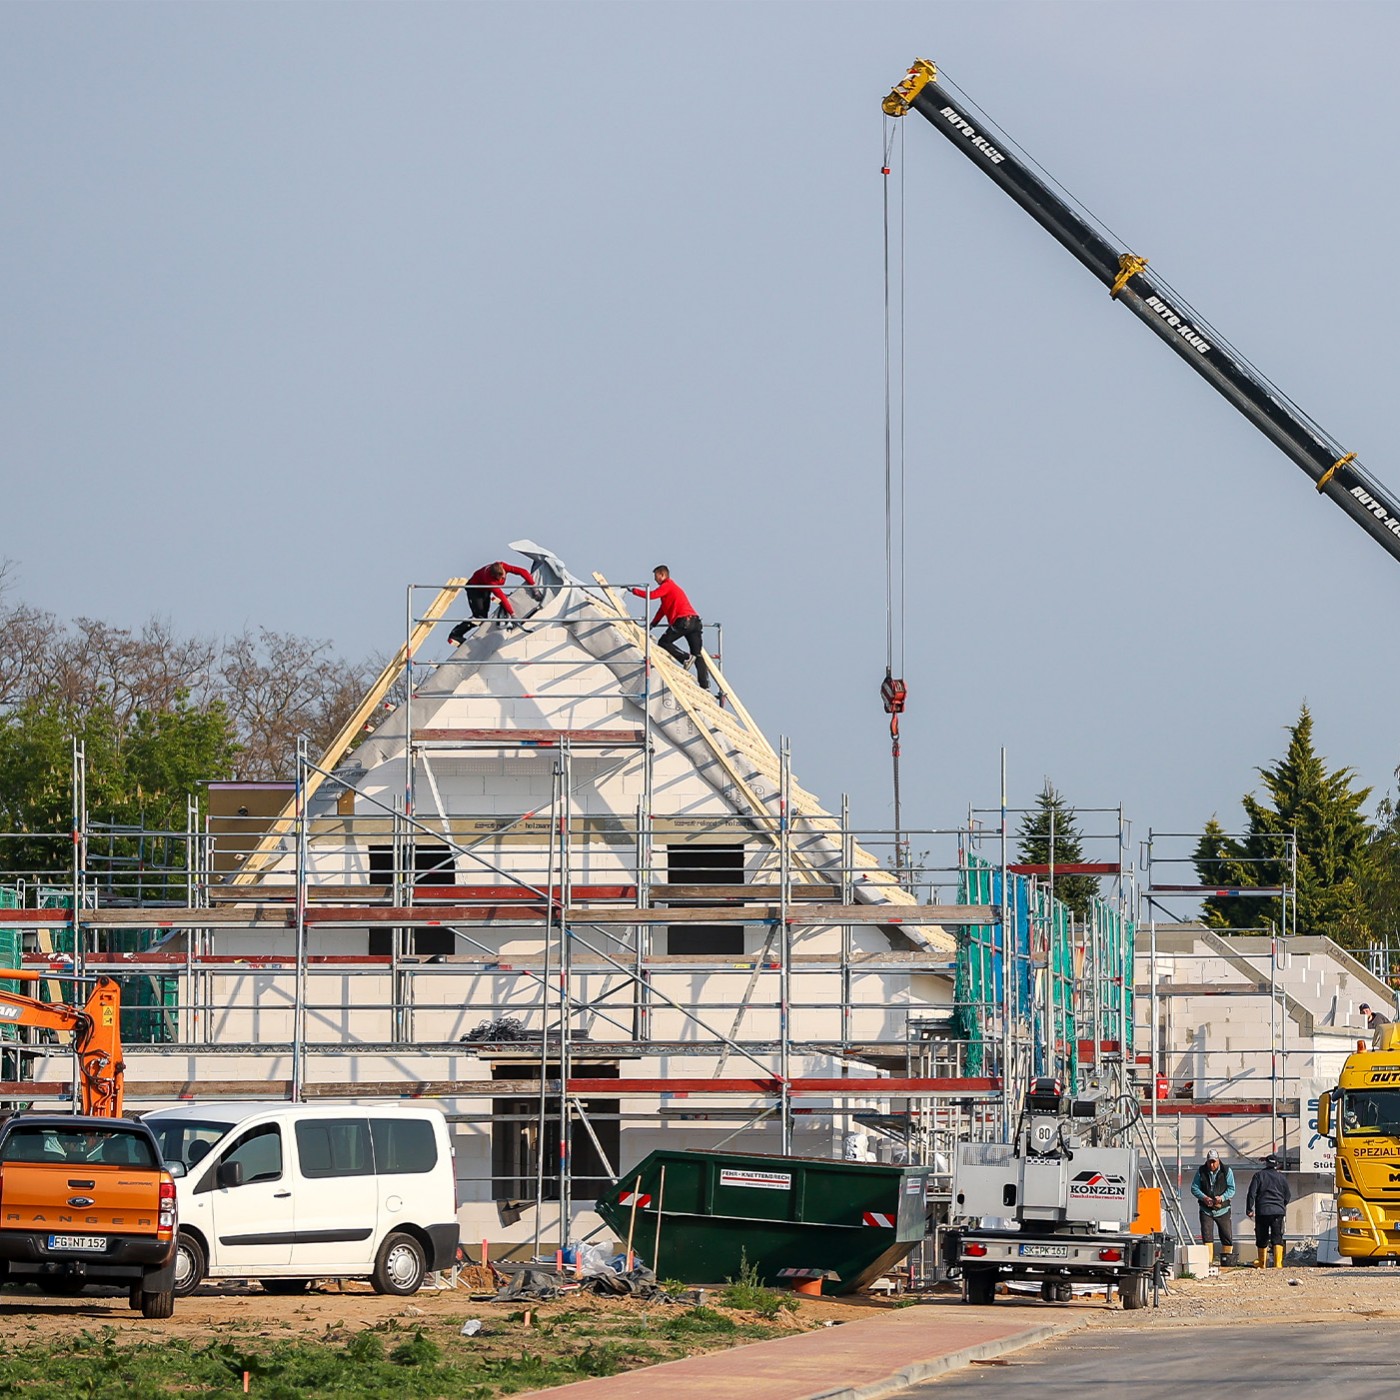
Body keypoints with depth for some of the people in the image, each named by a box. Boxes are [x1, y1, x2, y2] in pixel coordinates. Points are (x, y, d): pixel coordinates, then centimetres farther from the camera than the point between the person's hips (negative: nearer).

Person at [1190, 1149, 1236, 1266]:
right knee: (1206, 1235, -11)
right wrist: (1204, 1197, -18)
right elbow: (1194, 1188, 1)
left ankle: (1227, 1259, 17)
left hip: (1222, 1210, 0)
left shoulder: (1226, 1171, -2)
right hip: (1206, 1210, 0)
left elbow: (1231, 1189, -4)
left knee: (1227, 1236, 1)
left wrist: (1222, 1197, -24)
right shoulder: (1201, 1171, 1)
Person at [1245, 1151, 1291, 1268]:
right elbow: (1288, 1195, 14)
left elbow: (1252, 1193, -4)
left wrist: (1249, 1209, 4)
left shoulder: (1259, 1175, 0)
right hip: (1278, 1210, 1)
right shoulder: (1281, 1177, 6)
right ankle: (1278, 1262, -15)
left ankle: (1262, 1262, 21)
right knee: (1277, 1237, -2)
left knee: (1262, 1238, 10)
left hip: (1262, 1211, -1)